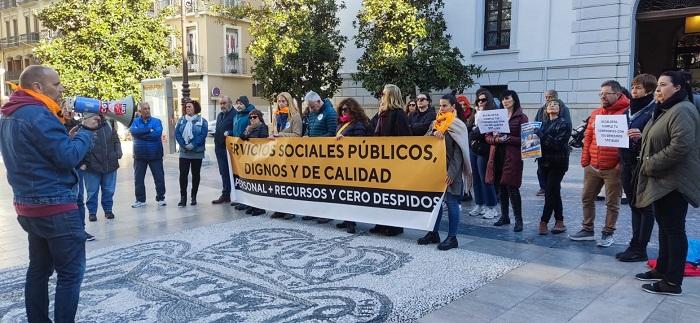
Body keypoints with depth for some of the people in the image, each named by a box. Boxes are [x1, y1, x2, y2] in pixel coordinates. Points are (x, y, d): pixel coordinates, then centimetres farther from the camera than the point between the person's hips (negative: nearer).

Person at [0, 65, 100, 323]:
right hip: (55, 207, -10)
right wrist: (87, 131, -7)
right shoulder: (38, 115, -18)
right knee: (70, 274, -2)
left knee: (39, 270, 17)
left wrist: (68, 136, 4)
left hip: (29, 205, 10)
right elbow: (69, 157, -21)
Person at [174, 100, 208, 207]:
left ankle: (193, 196, 18)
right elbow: (177, 133, 1)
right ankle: (183, 197, -2)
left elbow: (203, 135, -10)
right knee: (183, 174, -5)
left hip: (197, 153, -2)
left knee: (195, 174, 7)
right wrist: (184, 145, -13)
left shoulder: (202, 121, -1)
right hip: (184, 152, 2)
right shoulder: (181, 120, 9)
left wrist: (192, 145, -18)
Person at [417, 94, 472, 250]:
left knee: (451, 202, -1)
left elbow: (458, 152, -11)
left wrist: (451, 173, -18)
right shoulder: (436, 123, 13)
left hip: (450, 170, -6)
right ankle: (433, 233, 21)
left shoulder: (458, 125, -5)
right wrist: (434, 132, -20)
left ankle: (452, 237, 6)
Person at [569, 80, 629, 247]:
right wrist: (585, 160, 9)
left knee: (612, 203, 7)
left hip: (613, 169, -6)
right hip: (592, 167, 6)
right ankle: (587, 230, 26)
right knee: (587, 198, 13)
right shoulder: (595, 114, 11)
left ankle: (608, 234, 19)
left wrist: (622, 163, -15)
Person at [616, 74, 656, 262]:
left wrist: (642, 136, -28)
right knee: (634, 206, 12)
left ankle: (640, 249, 6)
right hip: (627, 164, 7)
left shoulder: (654, 110, -8)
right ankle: (635, 245, 19)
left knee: (644, 207, 1)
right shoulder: (629, 110, 15)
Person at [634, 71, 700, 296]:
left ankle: (673, 283, 3)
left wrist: (651, 165, -18)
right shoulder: (665, 110, 16)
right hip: (662, 181, 10)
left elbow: (681, 147, -26)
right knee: (664, 226, 17)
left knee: (674, 229, -4)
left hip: (674, 182, -10)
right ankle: (662, 269, 29)